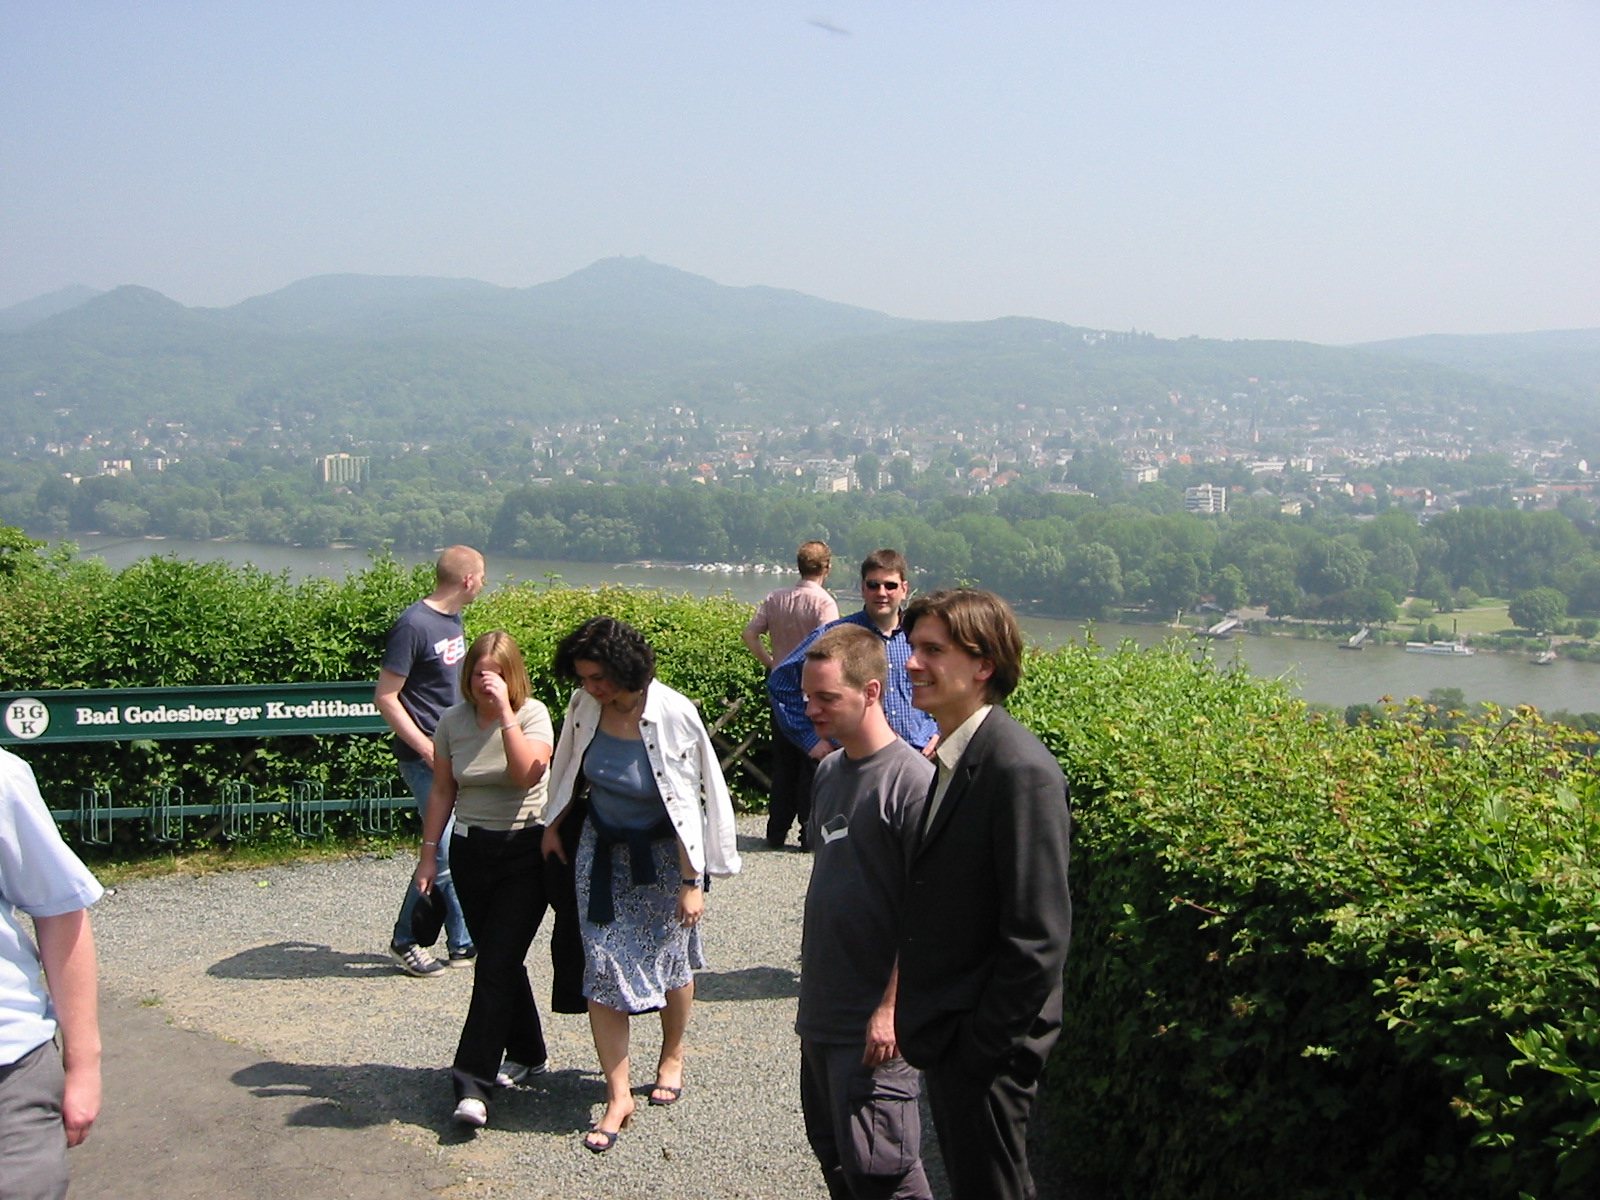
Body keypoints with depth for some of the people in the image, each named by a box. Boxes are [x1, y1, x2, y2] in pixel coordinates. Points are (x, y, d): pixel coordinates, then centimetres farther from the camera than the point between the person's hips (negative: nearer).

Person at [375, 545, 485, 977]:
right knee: (444, 852, -6)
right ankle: (404, 942, 10)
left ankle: (463, 942, 20)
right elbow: (386, 697, -16)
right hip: (427, 758, -8)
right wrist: (428, 750, -18)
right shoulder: (413, 625, -16)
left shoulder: (452, 620, 10)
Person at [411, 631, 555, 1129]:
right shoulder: (453, 721, 2)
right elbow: (442, 792, 8)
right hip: (471, 850, 4)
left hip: (525, 850, -4)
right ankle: (527, 1055, 30)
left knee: (497, 963, -11)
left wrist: (505, 711, -26)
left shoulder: (532, 715, -9)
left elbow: (528, 773, -26)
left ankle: (474, 1083, -12)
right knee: (498, 960, 11)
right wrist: (429, 854, 7)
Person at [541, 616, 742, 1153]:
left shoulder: (673, 715, -24)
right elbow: (566, 770, 8)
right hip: (601, 848, 4)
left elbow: (688, 804, -19)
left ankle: (672, 1055, 39)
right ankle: (618, 1095, 5)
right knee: (602, 967, -2)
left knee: (671, 959, 13)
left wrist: (692, 882, -18)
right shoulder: (584, 706, -11)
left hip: (662, 853, -3)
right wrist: (552, 826, 14)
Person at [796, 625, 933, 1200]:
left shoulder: (912, 780, -16)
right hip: (822, 1013, 8)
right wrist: (812, 991, 17)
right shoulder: (829, 771, 8)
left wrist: (891, 1009, -20)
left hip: (873, 1023, -8)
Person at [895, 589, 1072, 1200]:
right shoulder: (950, 756, 6)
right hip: (943, 1035, 9)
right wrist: (920, 1022, 11)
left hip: (982, 1042, -9)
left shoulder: (1020, 771, -23)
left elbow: (1038, 938, -24)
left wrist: (981, 1047, -19)